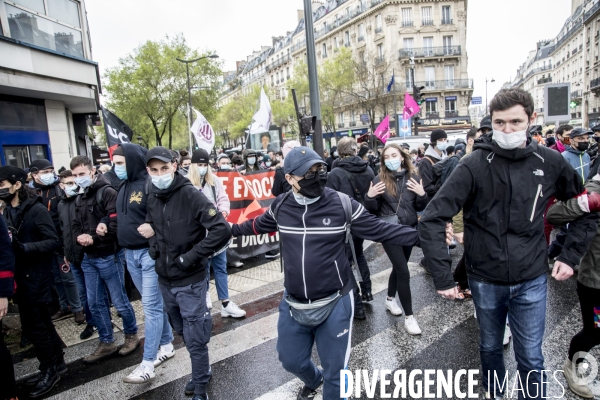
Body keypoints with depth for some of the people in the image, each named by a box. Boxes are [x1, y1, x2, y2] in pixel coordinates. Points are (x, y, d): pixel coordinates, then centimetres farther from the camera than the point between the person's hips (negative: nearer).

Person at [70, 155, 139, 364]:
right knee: (95, 303, 13)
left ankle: (131, 335, 26)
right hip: (88, 258, 8)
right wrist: (79, 236, -8)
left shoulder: (107, 192, -12)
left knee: (119, 302, 4)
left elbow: (116, 224, -21)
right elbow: (76, 226, 14)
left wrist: (92, 238, -18)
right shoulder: (80, 198, 13)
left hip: (108, 256, -8)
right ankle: (106, 343, 27)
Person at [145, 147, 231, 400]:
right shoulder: (152, 197, 1)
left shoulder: (190, 194, -18)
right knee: (182, 332, 22)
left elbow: (222, 230, -25)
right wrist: (154, 246, 2)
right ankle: (202, 373, 44)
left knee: (195, 338, 4)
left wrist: (191, 257, -21)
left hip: (190, 281, -6)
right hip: (164, 279, 7)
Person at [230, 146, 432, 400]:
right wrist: (232, 229, 28)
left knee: (334, 372, 13)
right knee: (292, 361, 25)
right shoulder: (280, 206, -5)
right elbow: (260, 225, 16)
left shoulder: (342, 204, -15)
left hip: (334, 304, -3)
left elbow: (380, 230, -10)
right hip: (293, 304, 4)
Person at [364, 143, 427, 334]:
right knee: (403, 272, -6)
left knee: (398, 267, 19)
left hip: (410, 229, 4)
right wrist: (369, 196, -23)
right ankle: (409, 317, 6)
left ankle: (390, 299, 42)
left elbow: (420, 208, 3)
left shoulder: (413, 178, -1)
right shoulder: (380, 180, -7)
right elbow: (372, 210, -4)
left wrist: (422, 194, -16)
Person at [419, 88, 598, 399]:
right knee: (490, 347, 21)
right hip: (485, 280, 0)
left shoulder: (550, 162, -5)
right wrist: (442, 277, -21)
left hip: (531, 280, 1)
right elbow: (432, 219, -19)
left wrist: (571, 255, 4)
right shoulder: (474, 165, -15)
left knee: (531, 357, 11)